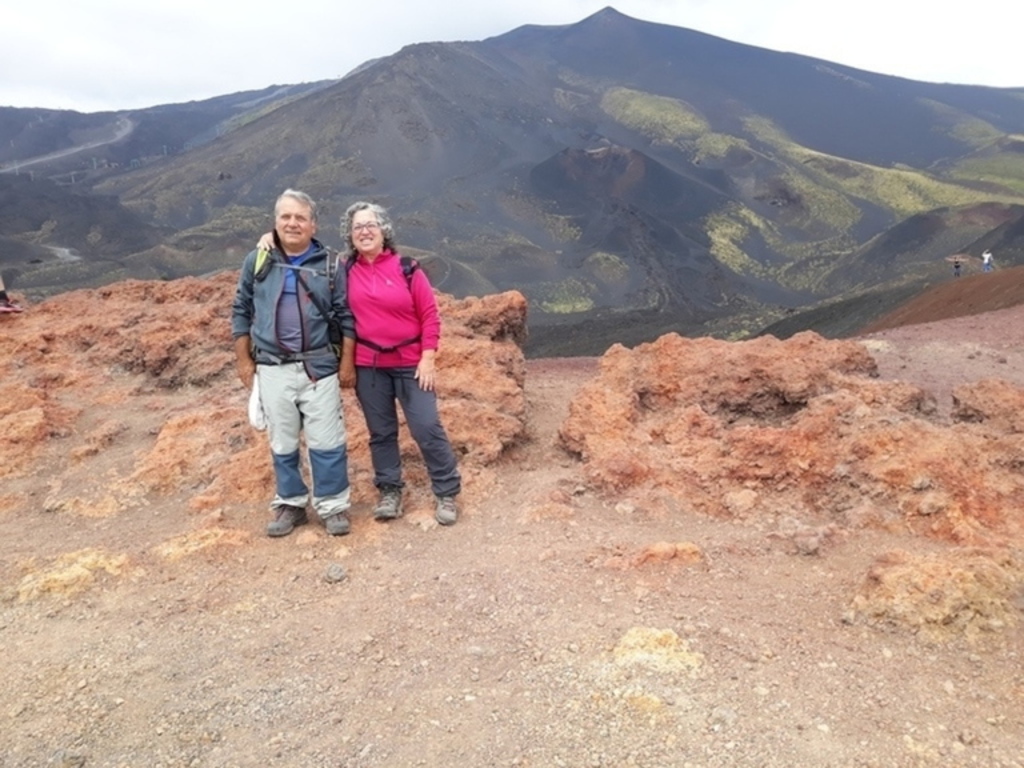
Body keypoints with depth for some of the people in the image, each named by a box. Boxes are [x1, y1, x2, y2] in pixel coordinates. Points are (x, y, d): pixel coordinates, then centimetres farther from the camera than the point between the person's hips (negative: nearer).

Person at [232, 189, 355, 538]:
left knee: (327, 442, 0)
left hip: (319, 367, -1)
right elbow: (241, 312, 10)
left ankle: (333, 506, 15)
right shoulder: (257, 262, 4)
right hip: (273, 369, 1)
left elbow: (345, 318, 4)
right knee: (282, 444, 11)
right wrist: (244, 360, 6)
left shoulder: (329, 266, 2)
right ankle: (290, 505, 26)